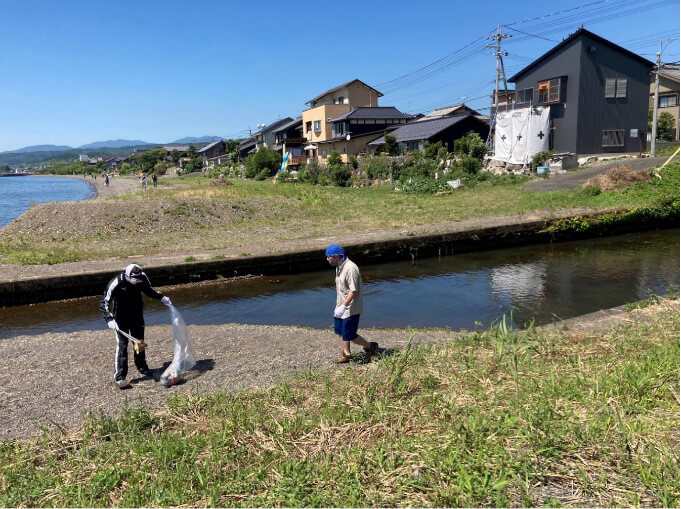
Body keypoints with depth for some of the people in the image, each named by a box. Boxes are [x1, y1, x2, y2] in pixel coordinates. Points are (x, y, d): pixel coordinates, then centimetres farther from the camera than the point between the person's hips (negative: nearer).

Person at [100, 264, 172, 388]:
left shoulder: (142, 277, -13)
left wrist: (162, 297, -1)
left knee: (140, 342, 15)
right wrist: (109, 319, -33)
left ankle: (142, 368, 33)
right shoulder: (116, 283, -27)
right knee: (122, 345, -11)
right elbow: (104, 303, -22)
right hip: (121, 316, -5)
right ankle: (119, 377, -6)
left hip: (137, 315, 5)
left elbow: (149, 289, 9)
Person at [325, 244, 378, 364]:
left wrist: (343, 306, -29)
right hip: (341, 306, 9)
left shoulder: (350, 268, -24)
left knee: (349, 336, -3)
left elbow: (353, 291, -27)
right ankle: (346, 355, 31)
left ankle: (370, 347, 17)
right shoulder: (339, 267, 7)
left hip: (350, 309, -9)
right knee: (340, 332, 15)